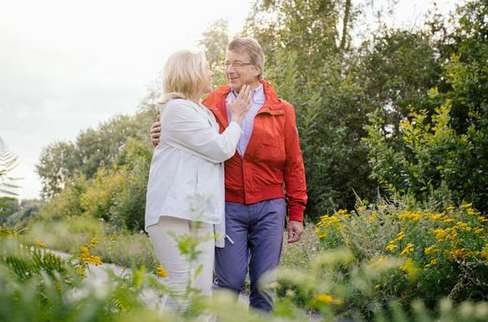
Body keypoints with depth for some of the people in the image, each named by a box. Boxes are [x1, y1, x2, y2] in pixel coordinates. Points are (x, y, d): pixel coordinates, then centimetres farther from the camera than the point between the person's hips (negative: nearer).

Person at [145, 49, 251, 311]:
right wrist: (236, 117, 9)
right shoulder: (178, 109, -6)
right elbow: (221, 149, -6)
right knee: (184, 289, -14)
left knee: (202, 290, 1)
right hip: (174, 212, -9)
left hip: (199, 212, 9)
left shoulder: (201, 111, 24)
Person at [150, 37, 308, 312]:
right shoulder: (213, 104, 4)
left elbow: (293, 165, 6)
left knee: (264, 284, 6)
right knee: (230, 282, -1)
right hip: (228, 207, 0)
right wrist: (164, 137, -11)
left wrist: (296, 213, 4)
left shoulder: (281, 111, 4)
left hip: (269, 207, 1)